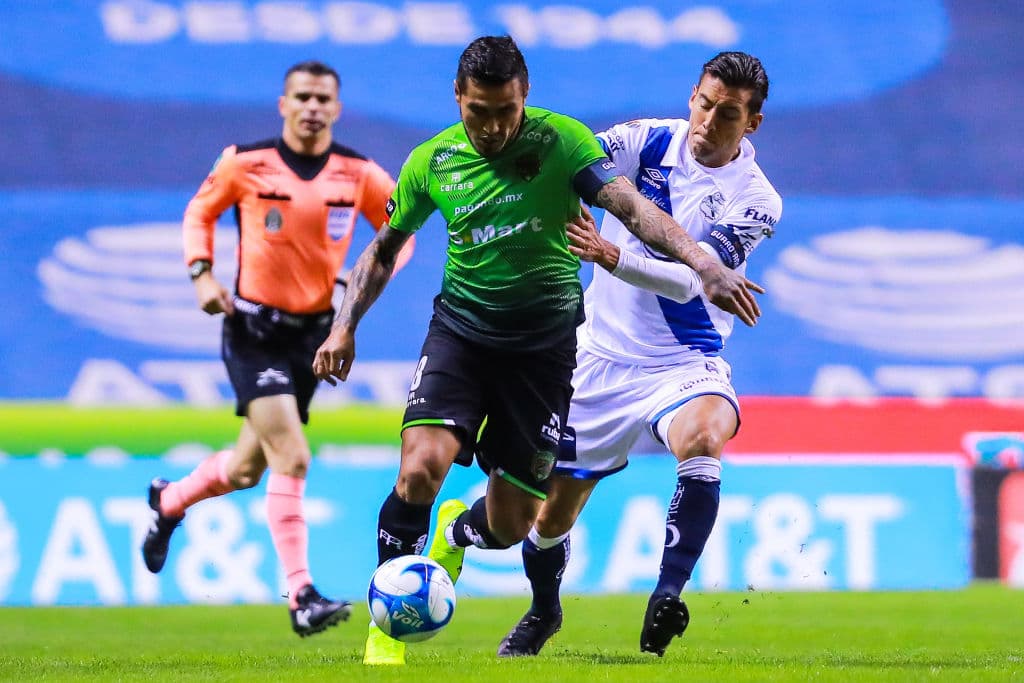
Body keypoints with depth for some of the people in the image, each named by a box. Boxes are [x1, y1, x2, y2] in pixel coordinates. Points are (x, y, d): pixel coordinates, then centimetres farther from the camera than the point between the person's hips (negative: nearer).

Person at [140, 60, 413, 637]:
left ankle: (168, 502, 46)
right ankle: (301, 596, -16)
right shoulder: (244, 163, -7)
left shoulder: (359, 174, -2)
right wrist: (202, 274, -6)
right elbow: (201, 211, 9)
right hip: (253, 329, -4)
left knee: (248, 469, 15)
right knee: (292, 459, -18)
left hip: (314, 333, 4)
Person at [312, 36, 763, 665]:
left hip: (545, 339, -1)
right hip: (461, 327, 1)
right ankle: (387, 625, -8)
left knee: (510, 526, 2)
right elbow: (385, 249, 14)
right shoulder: (433, 161, -1)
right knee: (421, 467, -24)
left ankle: (456, 534, 42)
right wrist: (345, 326, 3)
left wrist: (704, 265, -34)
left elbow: (631, 207, -20)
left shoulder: (562, 141, -9)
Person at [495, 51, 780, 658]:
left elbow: (691, 280, -22)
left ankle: (667, 597, -35)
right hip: (603, 355, 2)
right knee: (551, 515, 8)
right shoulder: (647, 141, -3)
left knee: (704, 435, -37)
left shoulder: (756, 201, -10)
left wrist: (612, 256, -38)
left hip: (683, 363, -2)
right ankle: (544, 612, 40)